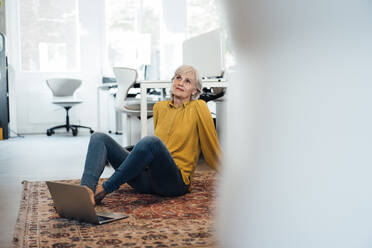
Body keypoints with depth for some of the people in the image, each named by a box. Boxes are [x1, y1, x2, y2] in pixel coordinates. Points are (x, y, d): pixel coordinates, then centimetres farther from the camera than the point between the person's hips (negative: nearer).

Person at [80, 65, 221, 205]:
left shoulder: (198, 107, 2)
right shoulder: (159, 107, 17)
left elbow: (213, 148, 10)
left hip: (175, 182, -6)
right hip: (146, 179, 6)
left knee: (150, 141, -36)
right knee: (99, 138, -9)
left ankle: (104, 189, -29)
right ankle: (87, 190, -36)